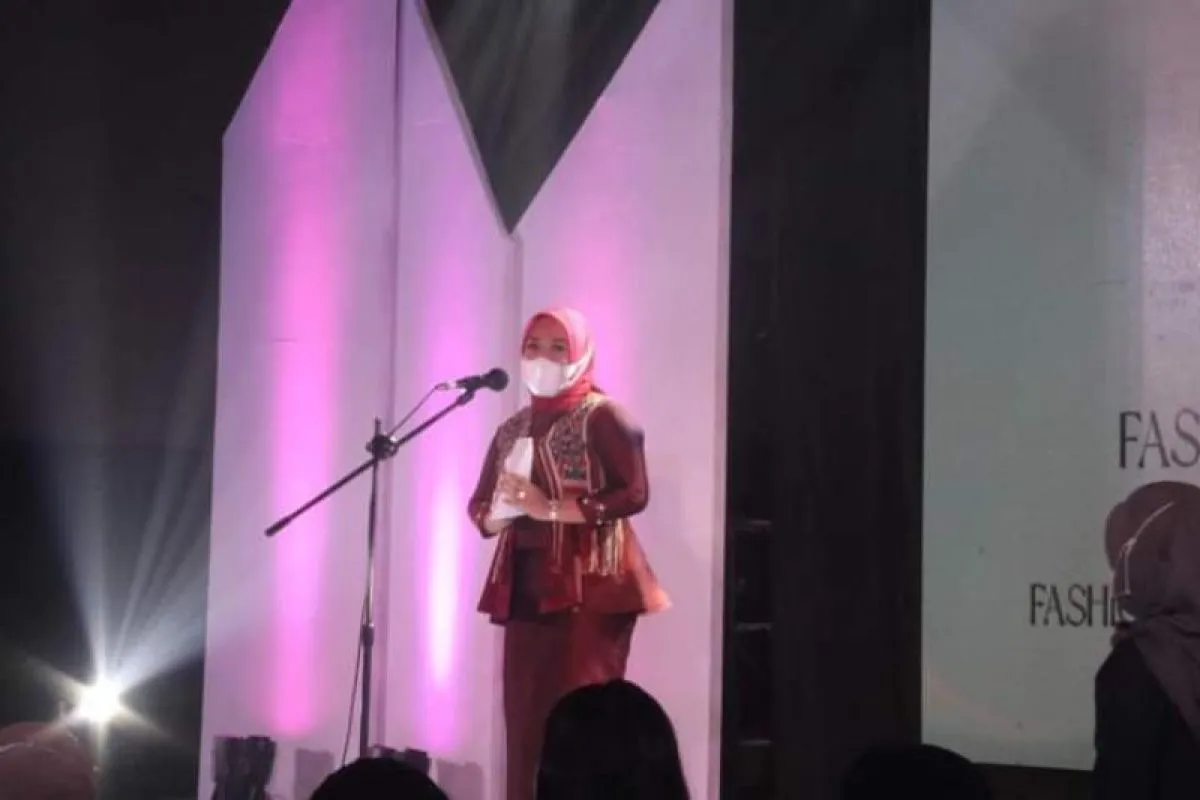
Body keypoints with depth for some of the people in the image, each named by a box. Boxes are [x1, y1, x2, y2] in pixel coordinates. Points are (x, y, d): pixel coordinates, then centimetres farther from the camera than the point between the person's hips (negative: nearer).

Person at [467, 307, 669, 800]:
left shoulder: (603, 417, -3)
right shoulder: (513, 429, 16)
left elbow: (634, 494, -13)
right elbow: (479, 508, 17)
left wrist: (551, 508, -17)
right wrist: (501, 513, -7)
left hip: (590, 586, -6)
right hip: (527, 587, 6)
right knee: (525, 717, 2)